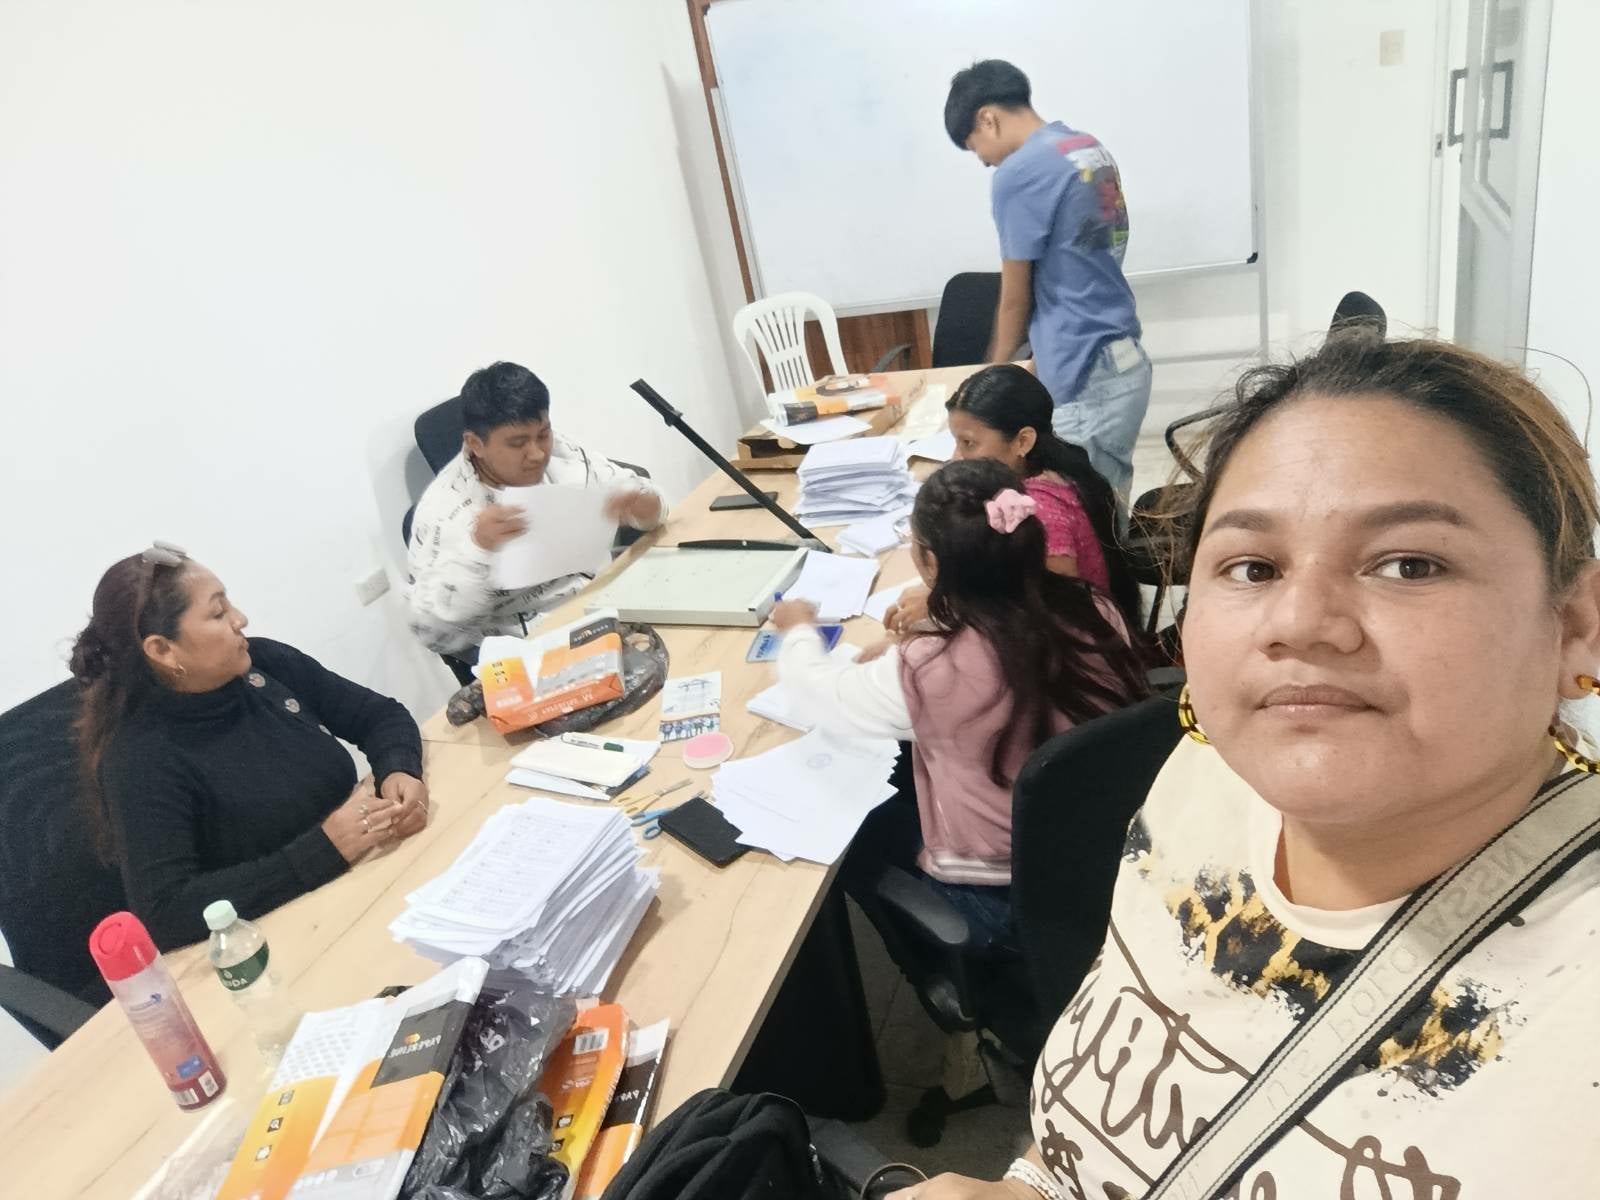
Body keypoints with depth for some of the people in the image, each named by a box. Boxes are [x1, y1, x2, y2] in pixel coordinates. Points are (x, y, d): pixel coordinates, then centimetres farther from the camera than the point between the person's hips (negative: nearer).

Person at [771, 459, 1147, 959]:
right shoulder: (1094, 614, -17)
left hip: (1004, 898, -5)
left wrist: (799, 630, 11)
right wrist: (941, 609, 6)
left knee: (849, 832, 21)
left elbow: (819, 693, -11)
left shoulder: (931, 671, -30)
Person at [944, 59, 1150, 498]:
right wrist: (1040, 361, 21)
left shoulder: (1019, 174, -13)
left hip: (1088, 381, -9)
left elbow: (1016, 297, -5)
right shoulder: (1091, 149, 13)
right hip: (1125, 361, 9)